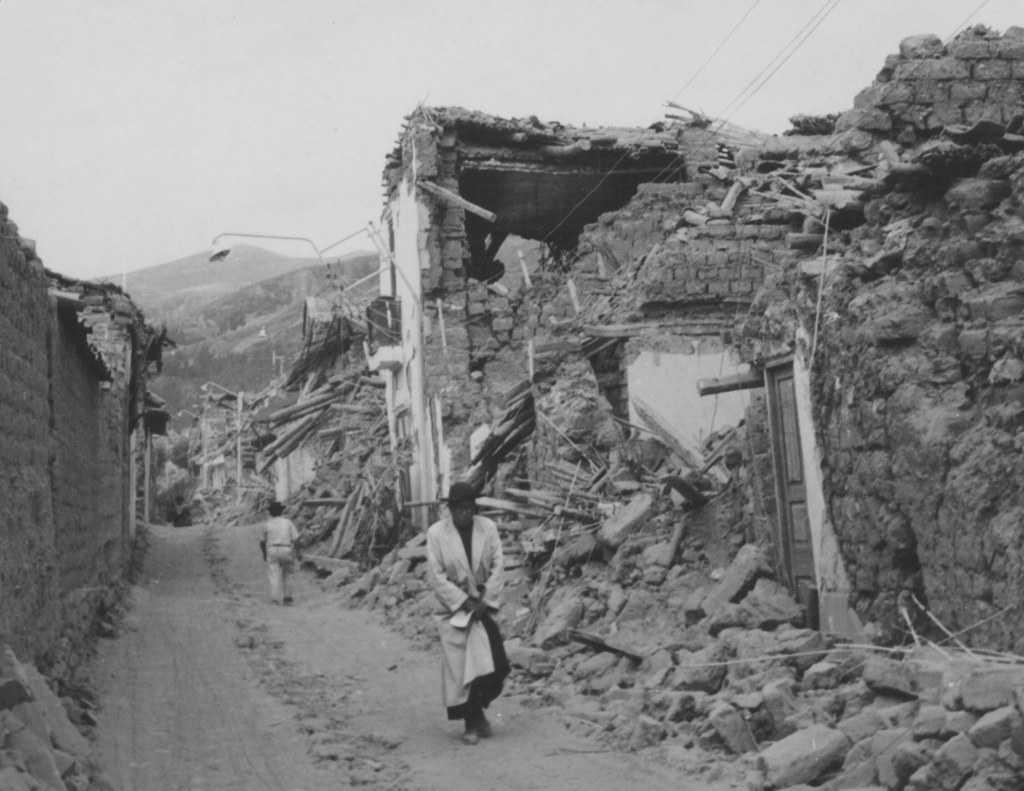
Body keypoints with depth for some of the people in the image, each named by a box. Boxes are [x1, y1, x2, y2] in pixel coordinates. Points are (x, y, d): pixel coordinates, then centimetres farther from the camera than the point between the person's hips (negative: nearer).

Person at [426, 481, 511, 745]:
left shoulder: (488, 528, -3)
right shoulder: (436, 533, -10)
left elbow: (497, 566, -2)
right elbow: (436, 576, -11)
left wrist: (485, 601, -10)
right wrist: (464, 603, -14)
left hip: (483, 605, 2)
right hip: (453, 608, -2)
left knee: (493, 664, -4)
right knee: (458, 666, -1)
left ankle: (478, 710, 21)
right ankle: (470, 723, 14)